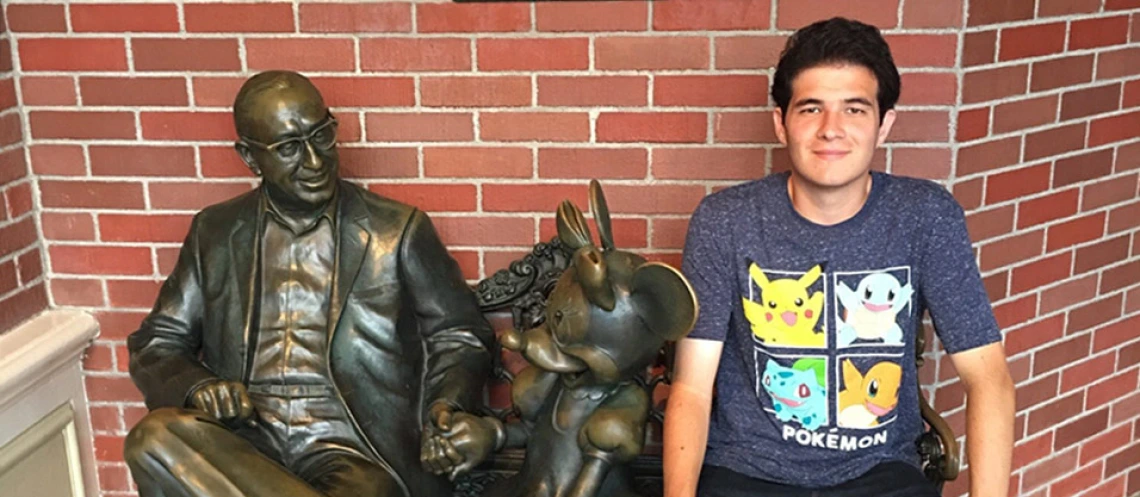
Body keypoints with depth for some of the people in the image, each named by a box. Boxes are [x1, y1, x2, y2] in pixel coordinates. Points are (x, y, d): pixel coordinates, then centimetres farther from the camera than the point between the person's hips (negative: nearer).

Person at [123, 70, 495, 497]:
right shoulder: (215, 233, 13)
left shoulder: (399, 232, 6)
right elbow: (155, 343, 16)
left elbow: (459, 335, 11)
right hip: (243, 443, 4)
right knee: (153, 439, -29)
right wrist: (196, 386, -7)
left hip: (352, 451, -3)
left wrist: (446, 406, -11)